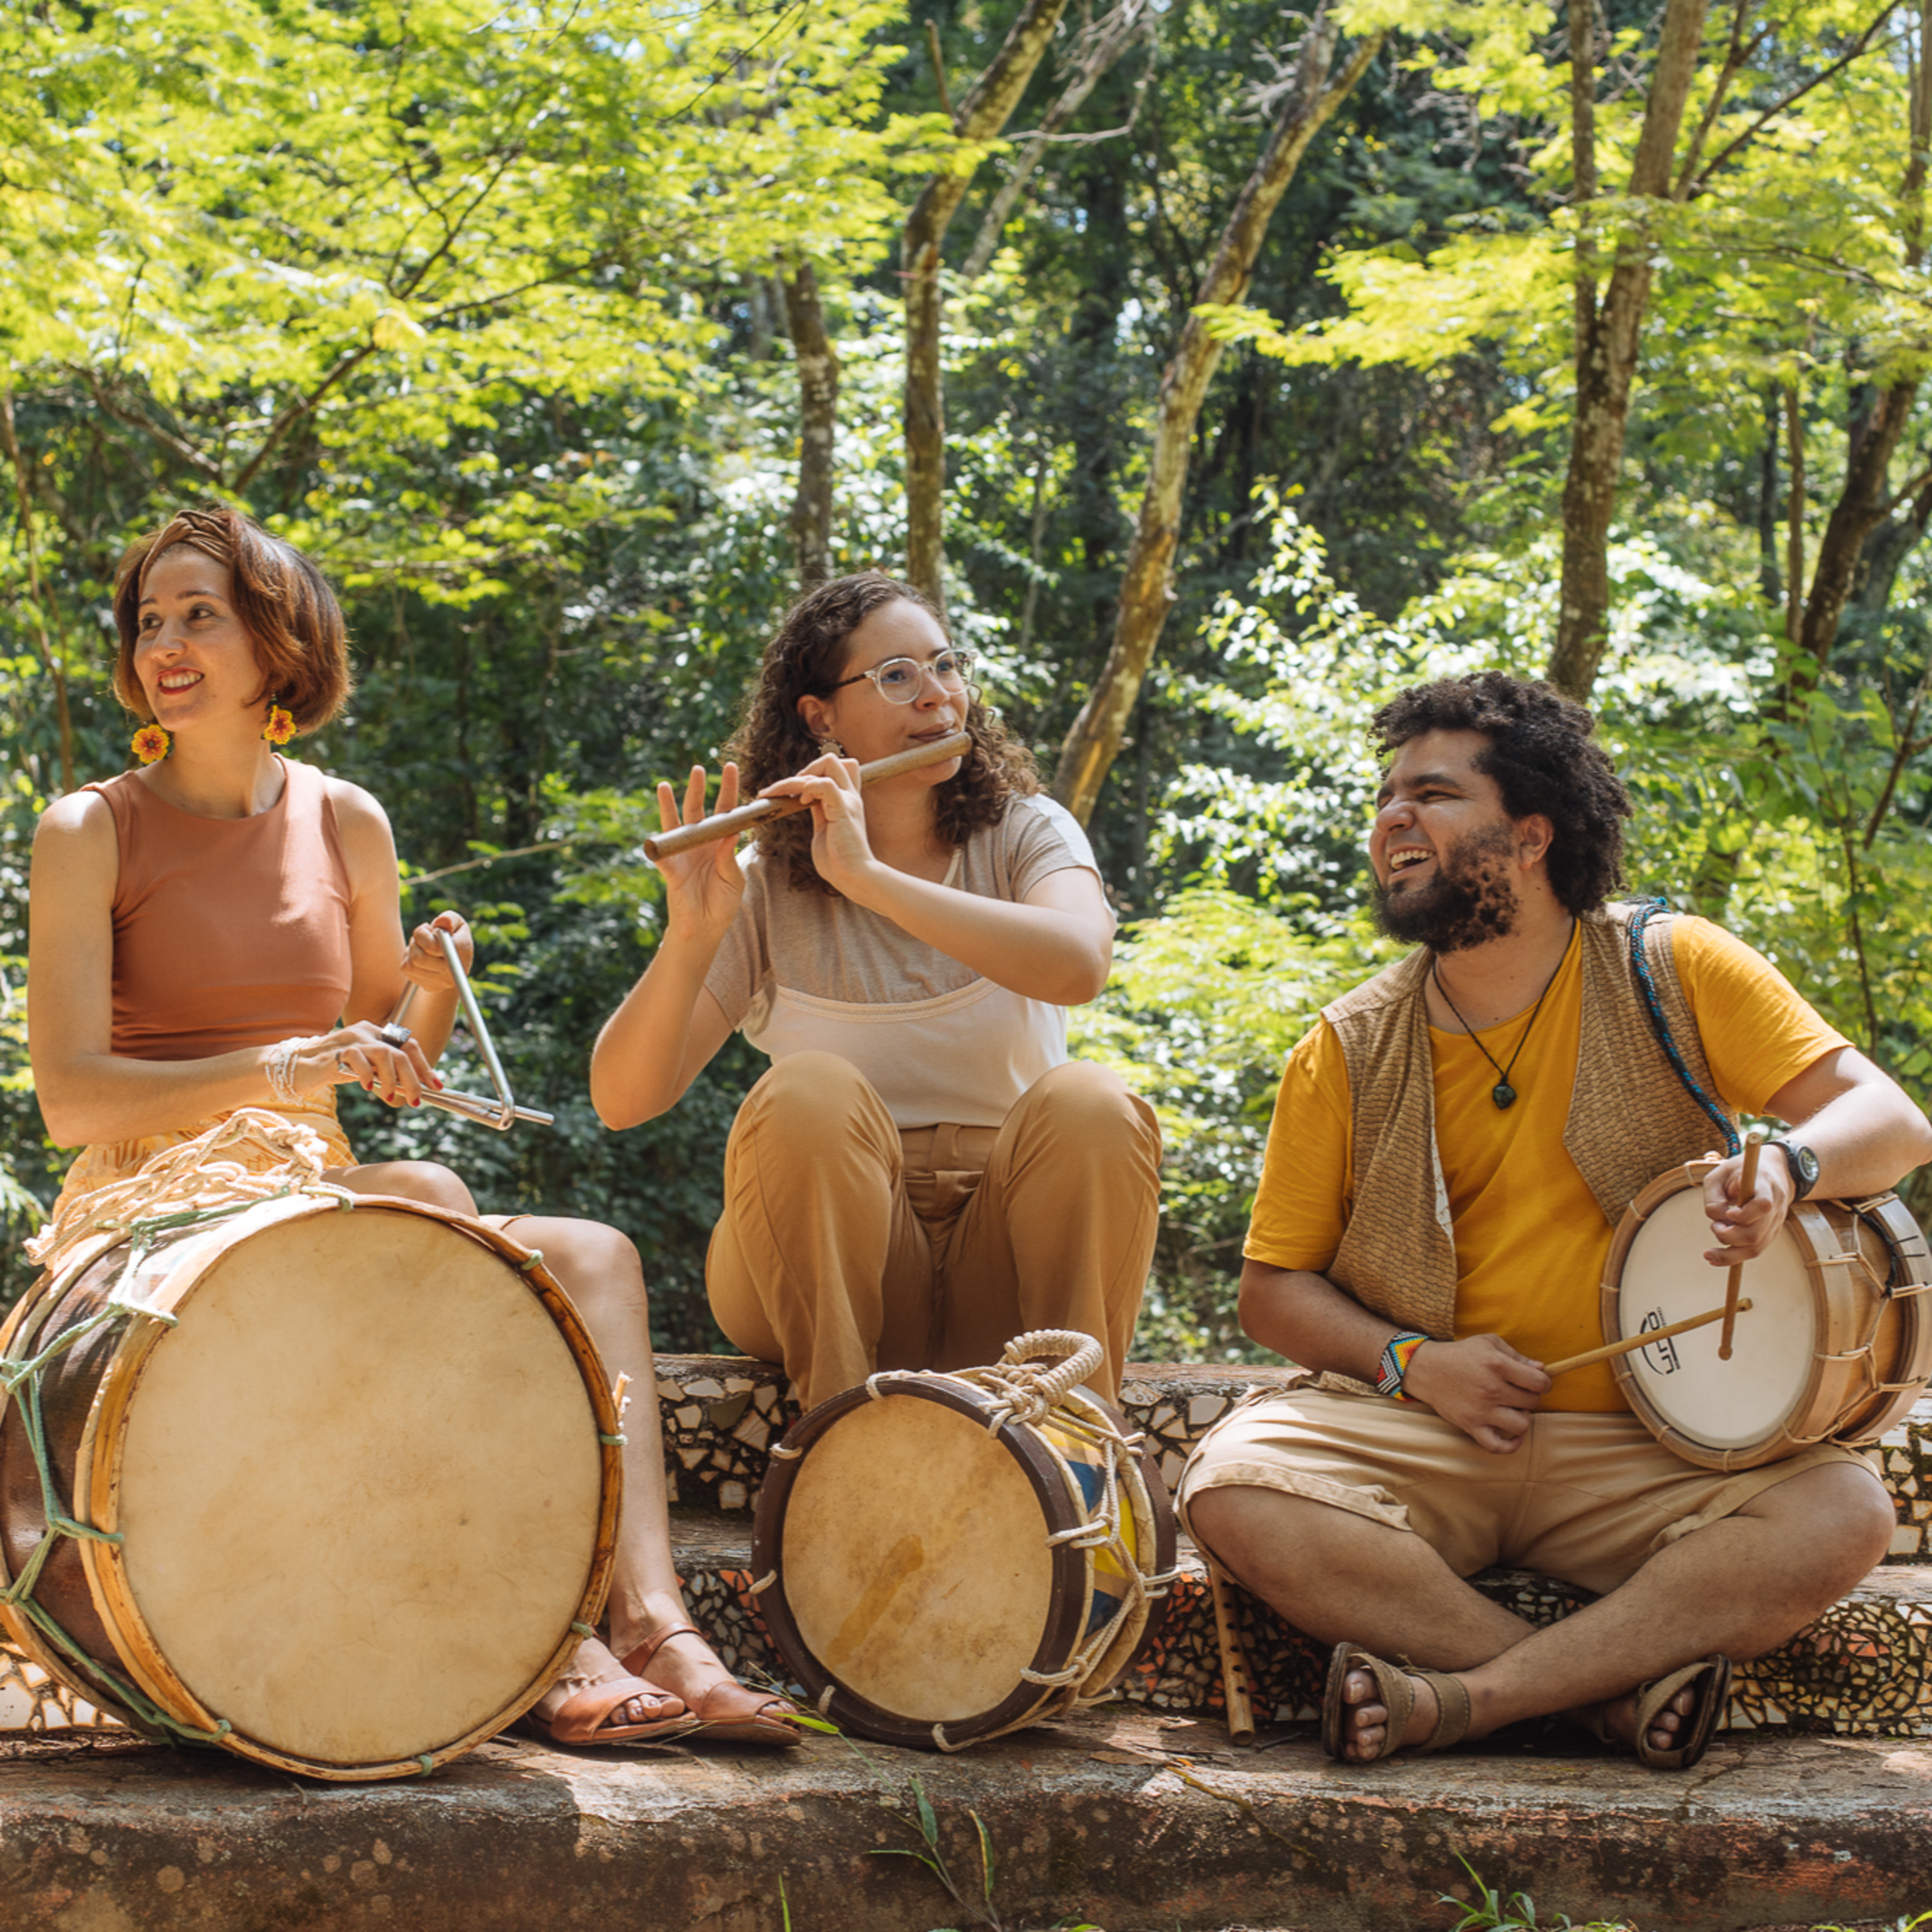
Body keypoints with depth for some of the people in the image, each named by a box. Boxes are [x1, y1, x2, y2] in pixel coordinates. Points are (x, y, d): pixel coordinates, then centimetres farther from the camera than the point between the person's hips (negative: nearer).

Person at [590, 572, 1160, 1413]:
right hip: (827, 1268, 0)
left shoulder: (1026, 834, 4)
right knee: (810, 1091, -29)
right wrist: (690, 935, -24)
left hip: (1006, 1272, 1)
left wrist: (869, 878, -26)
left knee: (1087, 1105, -28)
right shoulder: (764, 890, 2)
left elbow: (1076, 966, -22)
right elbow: (623, 1101, -7)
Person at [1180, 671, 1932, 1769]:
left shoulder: (1673, 973, 2)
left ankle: (1463, 1698, -27)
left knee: (1843, 1517, -28)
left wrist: (1787, 1168, -26)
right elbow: (1275, 1288, 10)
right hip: (1418, 1431, 1)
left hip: (1649, 1450, -1)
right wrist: (1411, 1362, -10)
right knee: (1235, 1488, -28)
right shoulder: (1348, 1051, 6)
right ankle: (1619, 1688, -24)